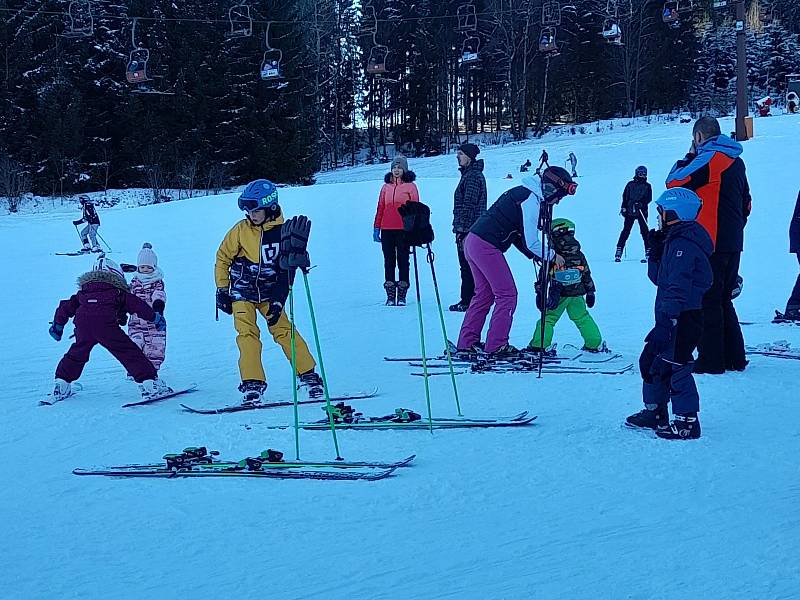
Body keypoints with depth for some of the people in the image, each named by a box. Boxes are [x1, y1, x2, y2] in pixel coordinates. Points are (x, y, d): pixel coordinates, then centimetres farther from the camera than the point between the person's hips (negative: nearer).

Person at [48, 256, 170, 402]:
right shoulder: (118, 292, 21)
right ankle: (149, 385, -6)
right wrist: (156, 318, 25)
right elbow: (138, 305, 16)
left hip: (82, 323, 4)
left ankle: (61, 386, 31)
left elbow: (66, 307, 36)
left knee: (76, 353, 28)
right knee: (129, 352, 1)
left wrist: (57, 325, 47)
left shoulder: (83, 292, 33)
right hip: (105, 323, -4)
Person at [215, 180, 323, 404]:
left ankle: (308, 374, 2)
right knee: (247, 333, -12)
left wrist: (278, 300, -8)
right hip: (242, 292, 0)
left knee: (283, 330, -7)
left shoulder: (283, 231, -7)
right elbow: (223, 258, 4)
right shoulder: (241, 230, -8)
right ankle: (252, 383, -10)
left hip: (269, 293, 0)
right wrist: (222, 290, 1)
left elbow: (286, 271, -2)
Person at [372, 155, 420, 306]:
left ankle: (402, 296, 6)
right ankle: (390, 296, 8)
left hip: (403, 229, -3)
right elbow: (380, 208, 14)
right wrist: (376, 227, 10)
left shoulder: (410, 186, 2)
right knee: (389, 261, 4)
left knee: (403, 261, 1)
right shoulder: (386, 186, 12)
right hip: (387, 229, 3)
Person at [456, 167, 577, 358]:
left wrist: (535, 256, 17)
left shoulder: (523, 192, 17)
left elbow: (516, 234, 21)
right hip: (487, 247, -10)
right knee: (507, 294, 0)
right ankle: (497, 345, 2)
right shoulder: (532, 202, -13)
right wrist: (552, 256, 3)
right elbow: (532, 243, -13)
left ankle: (466, 343, 18)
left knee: (484, 294, 16)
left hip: (473, 241, 10)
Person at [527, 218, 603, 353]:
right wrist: (590, 292, 21)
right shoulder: (579, 256, 6)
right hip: (577, 295, 4)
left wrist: (539, 293, 0)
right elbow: (587, 276, 12)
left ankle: (539, 346, -6)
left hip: (559, 295, -4)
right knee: (582, 318, 16)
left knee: (547, 318, 2)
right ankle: (595, 344, 19)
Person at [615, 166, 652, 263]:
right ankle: (618, 253, -2)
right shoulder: (630, 184, 11)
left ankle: (648, 252, -4)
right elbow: (625, 196, 8)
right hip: (630, 211, 0)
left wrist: (641, 203, -16)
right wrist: (624, 208, -3)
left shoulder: (647, 186, 10)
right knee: (626, 231, -3)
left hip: (642, 211, 0)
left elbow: (649, 198, 1)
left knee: (644, 231, -6)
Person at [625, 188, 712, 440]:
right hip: (672, 318, 11)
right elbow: (658, 278, 20)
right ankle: (654, 412, 28)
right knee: (650, 361, 17)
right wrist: (655, 251, 8)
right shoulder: (673, 241, 16)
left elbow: (678, 288, -25)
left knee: (675, 367, -7)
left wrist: (666, 318, -29)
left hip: (684, 319, -11)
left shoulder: (684, 244, -17)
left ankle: (687, 421, 0)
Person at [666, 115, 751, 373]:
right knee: (724, 300, 16)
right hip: (732, 243, 8)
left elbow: (674, 183, -10)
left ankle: (711, 360, -2)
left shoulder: (709, 159, -11)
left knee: (708, 301, -3)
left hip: (710, 243, -8)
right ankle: (734, 358, 17)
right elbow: (746, 203, 20)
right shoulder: (736, 161, 15)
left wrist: (689, 156, 2)